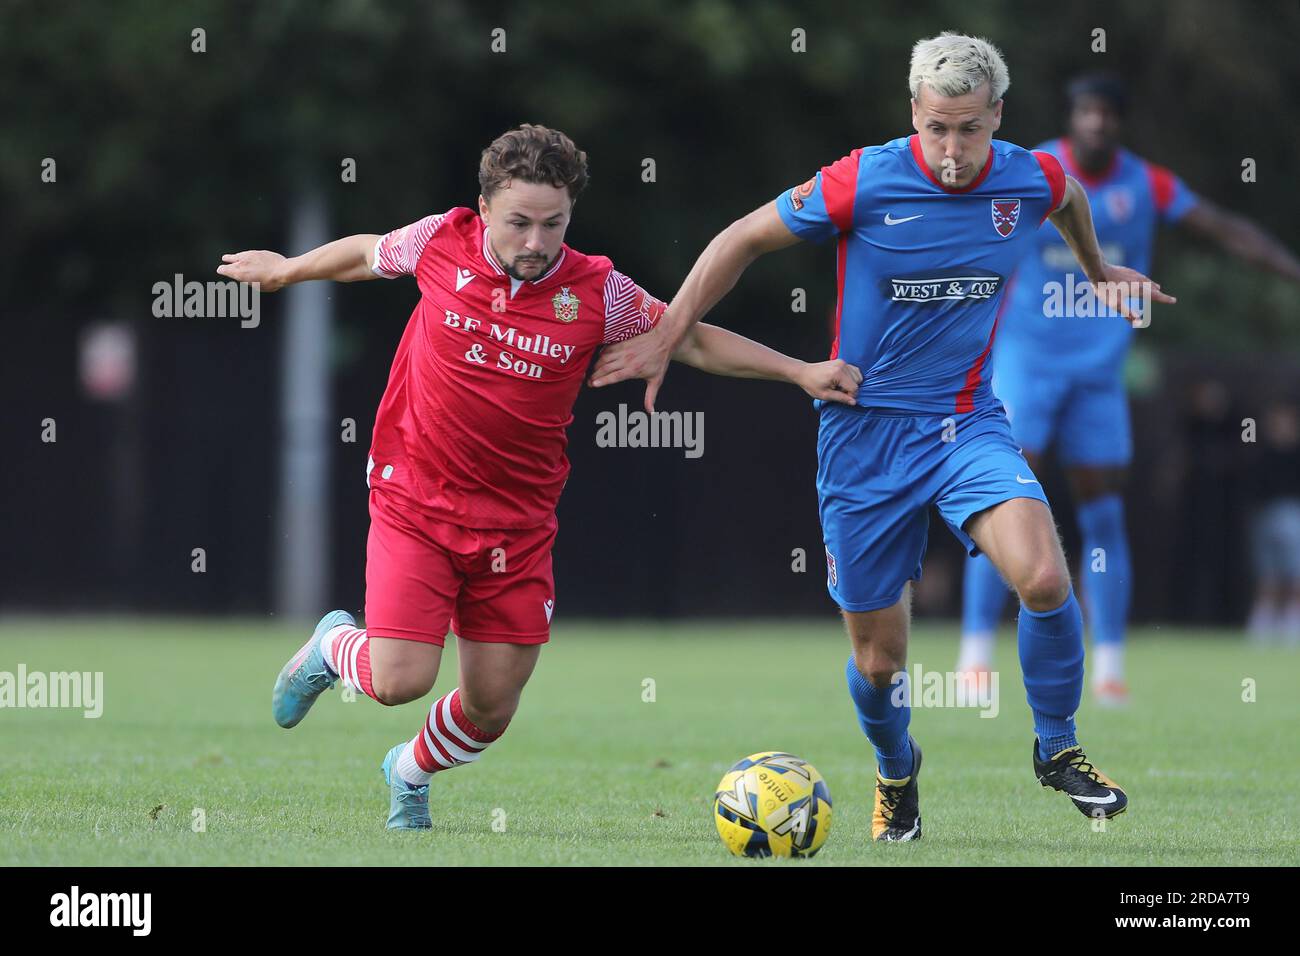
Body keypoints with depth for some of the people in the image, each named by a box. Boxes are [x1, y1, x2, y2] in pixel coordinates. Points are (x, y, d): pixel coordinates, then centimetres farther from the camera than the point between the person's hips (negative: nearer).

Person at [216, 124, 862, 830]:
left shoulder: (597, 293, -8)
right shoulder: (443, 242, -8)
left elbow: (695, 342, 8)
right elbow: (369, 254, 14)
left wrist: (800, 372, 2)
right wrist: (288, 269, 31)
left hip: (517, 523, 2)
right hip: (414, 501, -2)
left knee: (490, 708, 6)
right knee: (400, 681, -16)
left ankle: (410, 773, 41)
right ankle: (335, 648, 22)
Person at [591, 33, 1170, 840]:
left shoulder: (1035, 180, -7)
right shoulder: (864, 183, -16)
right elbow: (743, 240, -3)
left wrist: (1098, 272, 38)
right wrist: (665, 339, 0)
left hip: (970, 421, 2)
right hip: (866, 433, -1)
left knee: (1045, 578, -25)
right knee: (878, 658, 4)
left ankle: (1058, 749, 0)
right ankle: (896, 772, 38)